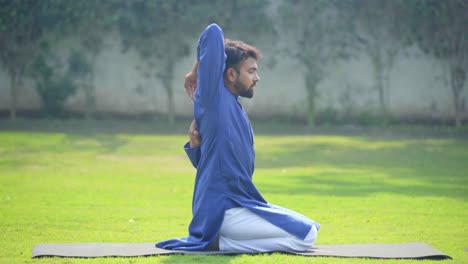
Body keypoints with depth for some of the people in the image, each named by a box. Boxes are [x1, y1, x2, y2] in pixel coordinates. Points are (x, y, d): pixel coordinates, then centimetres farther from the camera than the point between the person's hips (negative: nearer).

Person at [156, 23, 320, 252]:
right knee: (307, 235, -11)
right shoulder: (214, 97, -9)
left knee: (308, 229, 19)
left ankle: (219, 239, 9)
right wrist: (196, 72, -1)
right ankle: (219, 243, -11)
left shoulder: (238, 114, 16)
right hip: (223, 211, -10)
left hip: (239, 205, 10)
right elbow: (213, 33, -13)